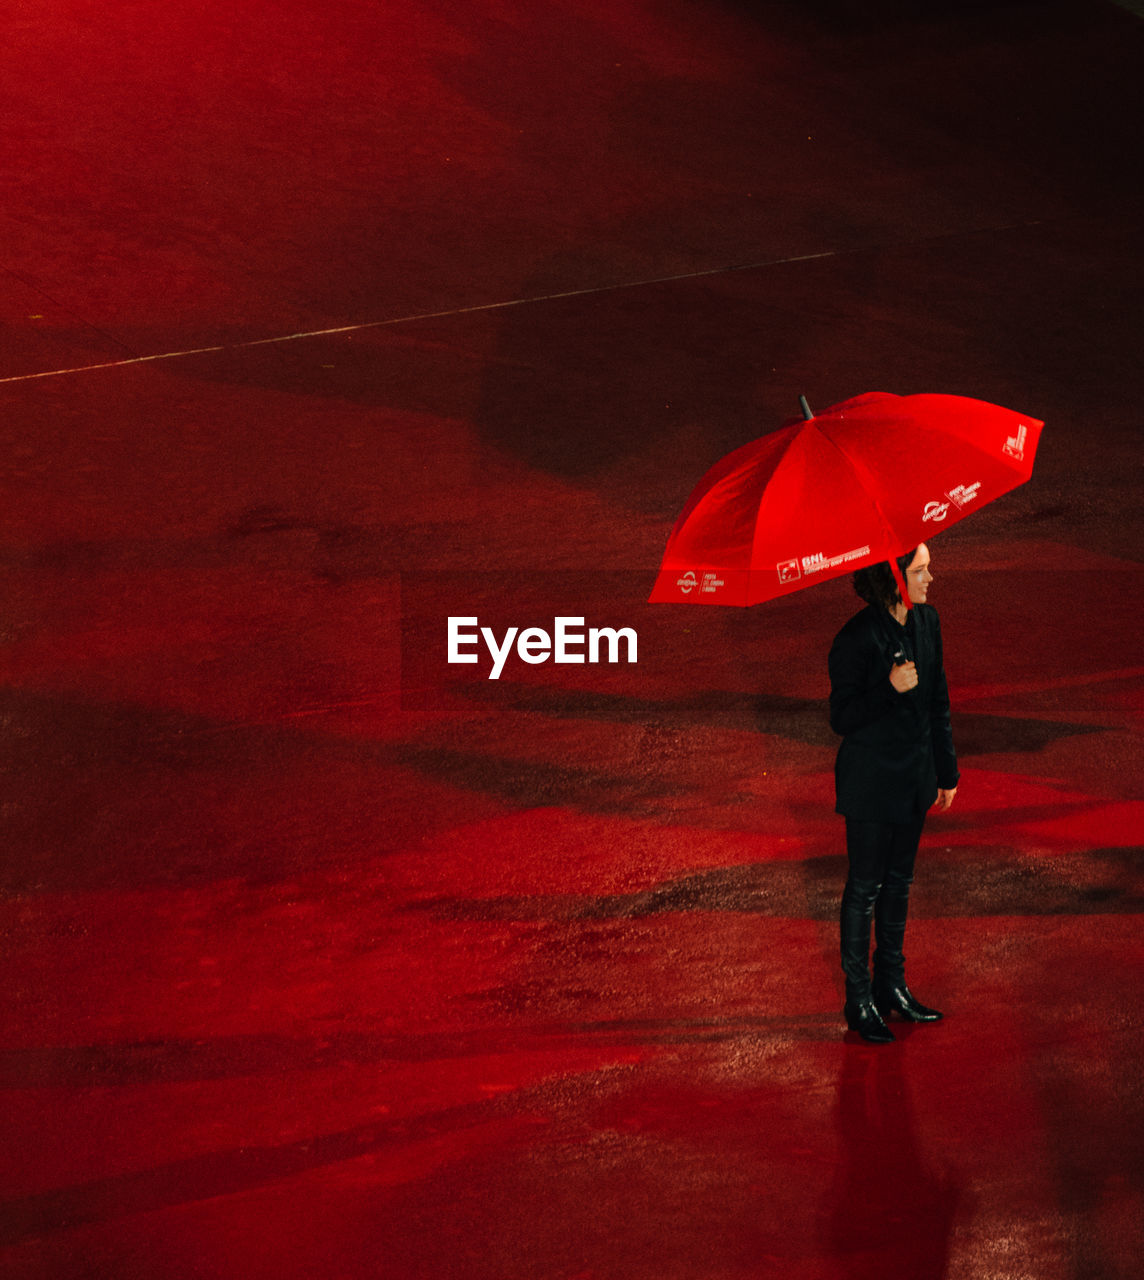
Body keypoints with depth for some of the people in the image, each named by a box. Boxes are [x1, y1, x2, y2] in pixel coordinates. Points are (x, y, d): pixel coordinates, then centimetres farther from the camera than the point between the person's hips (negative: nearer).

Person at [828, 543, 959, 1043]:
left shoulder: (927, 621, 1)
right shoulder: (857, 639, -21)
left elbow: (938, 701, 10)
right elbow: (841, 719, -17)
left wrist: (947, 772, 15)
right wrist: (890, 689, -32)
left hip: (914, 775, 7)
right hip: (871, 783, -7)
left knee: (898, 882, 17)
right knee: (864, 889, 4)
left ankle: (892, 987, 30)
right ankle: (859, 1000, 16)